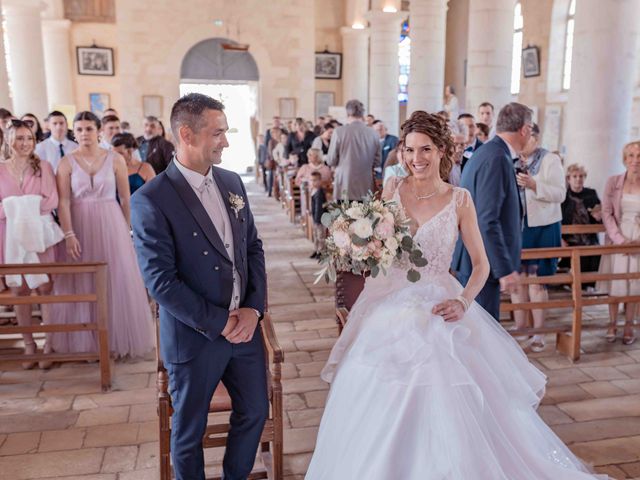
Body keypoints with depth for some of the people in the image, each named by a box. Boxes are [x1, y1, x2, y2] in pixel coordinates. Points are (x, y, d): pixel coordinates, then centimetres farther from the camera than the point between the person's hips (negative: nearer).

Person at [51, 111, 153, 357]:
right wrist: (69, 234, -16)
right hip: (80, 226, 0)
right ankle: (86, 340, 20)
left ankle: (118, 338, 20)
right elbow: (63, 202, -8)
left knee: (117, 279, 5)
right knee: (83, 282, 6)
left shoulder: (115, 159, -1)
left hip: (111, 224, 0)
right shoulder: (67, 162, -1)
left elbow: (126, 198, 3)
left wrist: (126, 229, 4)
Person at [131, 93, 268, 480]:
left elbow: (254, 247, 7)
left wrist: (254, 307, -6)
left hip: (245, 325, 6)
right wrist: (219, 323, -16)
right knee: (189, 431, 14)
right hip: (194, 337, -6)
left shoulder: (232, 182, 3)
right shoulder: (152, 200, -17)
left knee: (255, 413, 20)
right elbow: (160, 280, -19)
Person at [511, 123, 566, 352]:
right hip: (515, 227, 4)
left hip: (542, 228, -4)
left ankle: (538, 333, 9)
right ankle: (520, 329, 17)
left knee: (536, 281, -2)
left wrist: (534, 185, -25)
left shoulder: (550, 160, -3)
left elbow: (560, 194, -13)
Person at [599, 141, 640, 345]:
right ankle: (612, 324, 16)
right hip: (616, 239, 0)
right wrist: (619, 238, -12)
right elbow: (607, 213, -3)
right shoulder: (613, 182, -1)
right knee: (615, 283, 5)